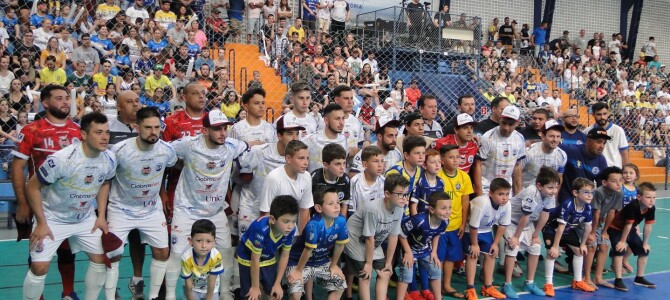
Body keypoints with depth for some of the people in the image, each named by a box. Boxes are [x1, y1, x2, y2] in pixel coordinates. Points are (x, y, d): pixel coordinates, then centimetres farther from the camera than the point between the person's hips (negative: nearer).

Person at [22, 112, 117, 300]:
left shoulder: (110, 159, -13)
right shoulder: (61, 159, -30)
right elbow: (32, 187, -19)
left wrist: (101, 216, 0)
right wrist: (41, 223, -18)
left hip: (86, 218, 5)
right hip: (53, 218, -5)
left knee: (100, 259, 6)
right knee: (40, 267, -8)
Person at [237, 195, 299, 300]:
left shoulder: (291, 230, -25)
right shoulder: (261, 229, -40)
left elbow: (284, 257, -9)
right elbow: (255, 260, -27)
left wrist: (277, 283, -3)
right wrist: (255, 287, -16)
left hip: (268, 259, 5)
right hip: (248, 259, -4)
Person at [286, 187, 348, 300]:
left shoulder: (341, 221, -18)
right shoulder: (314, 224, -33)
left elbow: (339, 245, -3)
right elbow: (308, 250, -26)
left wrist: (333, 265, 8)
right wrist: (298, 271, -14)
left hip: (322, 262, 6)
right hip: (299, 261, -5)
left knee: (340, 285, 5)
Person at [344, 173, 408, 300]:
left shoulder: (399, 209, -13)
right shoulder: (373, 209, -34)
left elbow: (393, 236, -5)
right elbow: (369, 238, -24)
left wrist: (388, 262, 2)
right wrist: (369, 263, -13)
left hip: (374, 243, 7)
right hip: (355, 241, -7)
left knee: (385, 274, 3)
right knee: (365, 276, -7)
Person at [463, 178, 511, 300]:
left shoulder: (507, 205, -22)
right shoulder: (482, 203, -40)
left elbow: (502, 225, -6)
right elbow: (473, 226, -29)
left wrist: (495, 243, -3)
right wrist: (474, 244, -17)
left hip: (486, 230, 6)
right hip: (470, 229, -6)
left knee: (490, 254, 6)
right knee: (472, 255, -8)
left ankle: (488, 287, 20)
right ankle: (470, 289, 0)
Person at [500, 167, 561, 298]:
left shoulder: (550, 196, -15)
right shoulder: (531, 194, -36)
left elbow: (544, 216, -5)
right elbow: (524, 218, -28)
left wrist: (535, 235, 0)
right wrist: (516, 237, -19)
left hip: (527, 223, 7)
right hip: (512, 220, -7)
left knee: (536, 247, 4)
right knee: (513, 248, -17)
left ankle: (529, 283, 17)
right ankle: (507, 285, -9)